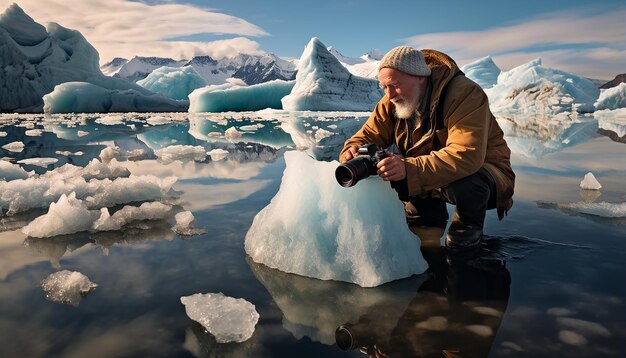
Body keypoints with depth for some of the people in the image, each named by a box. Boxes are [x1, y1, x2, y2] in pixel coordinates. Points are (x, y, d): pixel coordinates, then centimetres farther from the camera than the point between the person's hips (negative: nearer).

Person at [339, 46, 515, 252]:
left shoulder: (464, 93, -27)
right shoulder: (392, 102, -6)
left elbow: (466, 155, -40)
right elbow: (368, 136, -6)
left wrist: (409, 169, -52)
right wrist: (353, 151, -31)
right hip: (431, 176, 6)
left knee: (465, 184, -40)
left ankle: (469, 227, -4)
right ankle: (428, 223, 5)